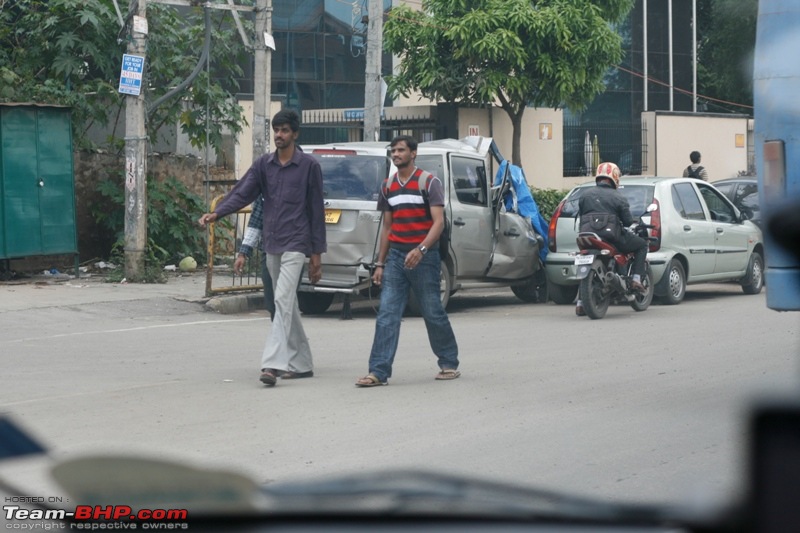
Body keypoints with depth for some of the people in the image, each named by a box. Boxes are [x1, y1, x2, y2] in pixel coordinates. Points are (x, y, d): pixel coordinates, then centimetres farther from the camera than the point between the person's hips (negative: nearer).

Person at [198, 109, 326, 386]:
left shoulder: (308, 165, -3)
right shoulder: (264, 164, 9)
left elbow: (316, 209, -1)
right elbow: (243, 193, 1)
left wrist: (317, 252, -2)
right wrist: (216, 213, -18)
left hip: (295, 244, -6)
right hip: (272, 244, 6)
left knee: (283, 300, -17)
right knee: (288, 305, 12)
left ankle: (273, 363, -25)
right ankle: (301, 364, 21)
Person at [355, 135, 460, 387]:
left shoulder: (429, 182, -4)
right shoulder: (388, 186, 13)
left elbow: (438, 222, -12)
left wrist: (421, 249, -26)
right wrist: (380, 264, 14)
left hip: (424, 256, -5)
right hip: (395, 255, 5)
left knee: (433, 314, 3)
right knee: (387, 315, -5)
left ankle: (449, 364, 19)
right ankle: (379, 371, -8)